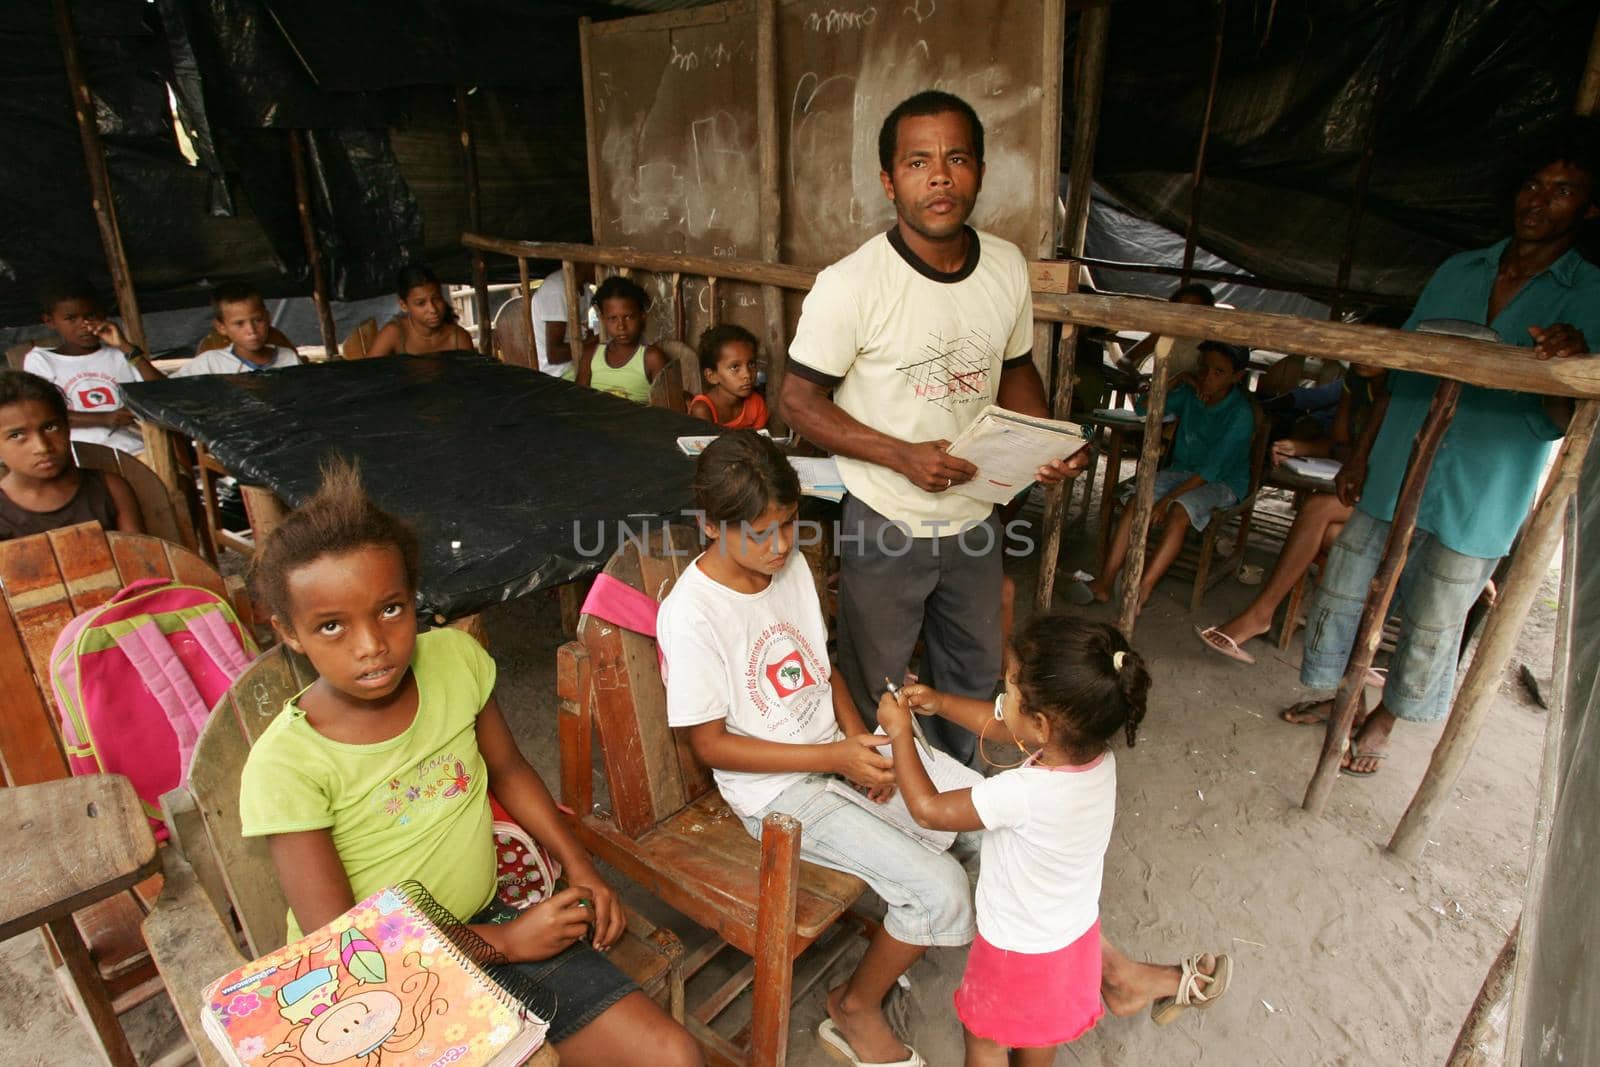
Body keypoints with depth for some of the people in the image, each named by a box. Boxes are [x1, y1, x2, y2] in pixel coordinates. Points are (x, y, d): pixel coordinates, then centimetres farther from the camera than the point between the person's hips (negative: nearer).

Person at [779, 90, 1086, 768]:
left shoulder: (1008, 268, -3)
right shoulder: (849, 286, -20)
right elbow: (798, 401, -14)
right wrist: (903, 455, -26)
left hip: (974, 519, 5)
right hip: (886, 528, -5)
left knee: (974, 675, 25)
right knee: (871, 688, 15)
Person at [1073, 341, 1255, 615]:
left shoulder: (1240, 414, -16)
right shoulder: (1190, 394, 3)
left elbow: (1211, 469, -22)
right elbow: (1143, 408, 7)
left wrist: (1166, 499, -27)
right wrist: (1178, 379, -4)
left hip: (1223, 483, -5)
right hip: (1182, 472, 5)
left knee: (1180, 510, -36)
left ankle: (1141, 591, -39)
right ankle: (1104, 583, -30)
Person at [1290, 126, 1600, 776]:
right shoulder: (1456, 272, 9)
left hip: (1475, 502, -3)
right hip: (1393, 475, 4)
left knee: (1431, 625, 10)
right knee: (1342, 591, 11)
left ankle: (1382, 720, 32)